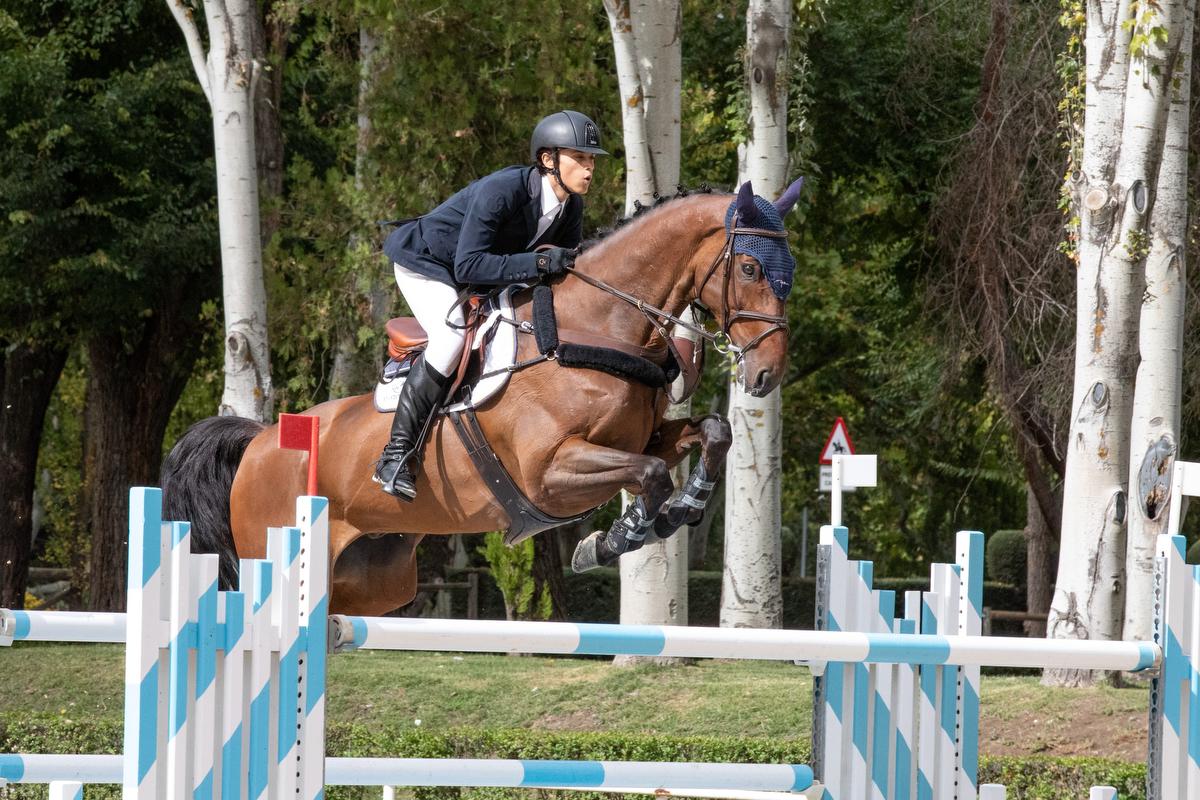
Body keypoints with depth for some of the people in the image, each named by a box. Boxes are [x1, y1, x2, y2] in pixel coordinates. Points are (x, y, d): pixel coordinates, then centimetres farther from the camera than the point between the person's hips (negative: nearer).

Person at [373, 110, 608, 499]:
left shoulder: (570, 206, -10)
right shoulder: (500, 191, -34)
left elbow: (566, 267, 2)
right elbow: (469, 266, -39)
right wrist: (538, 263, -45)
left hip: (478, 283, 9)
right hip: (425, 263, -9)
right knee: (453, 334, -31)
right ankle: (395, 455, -29)